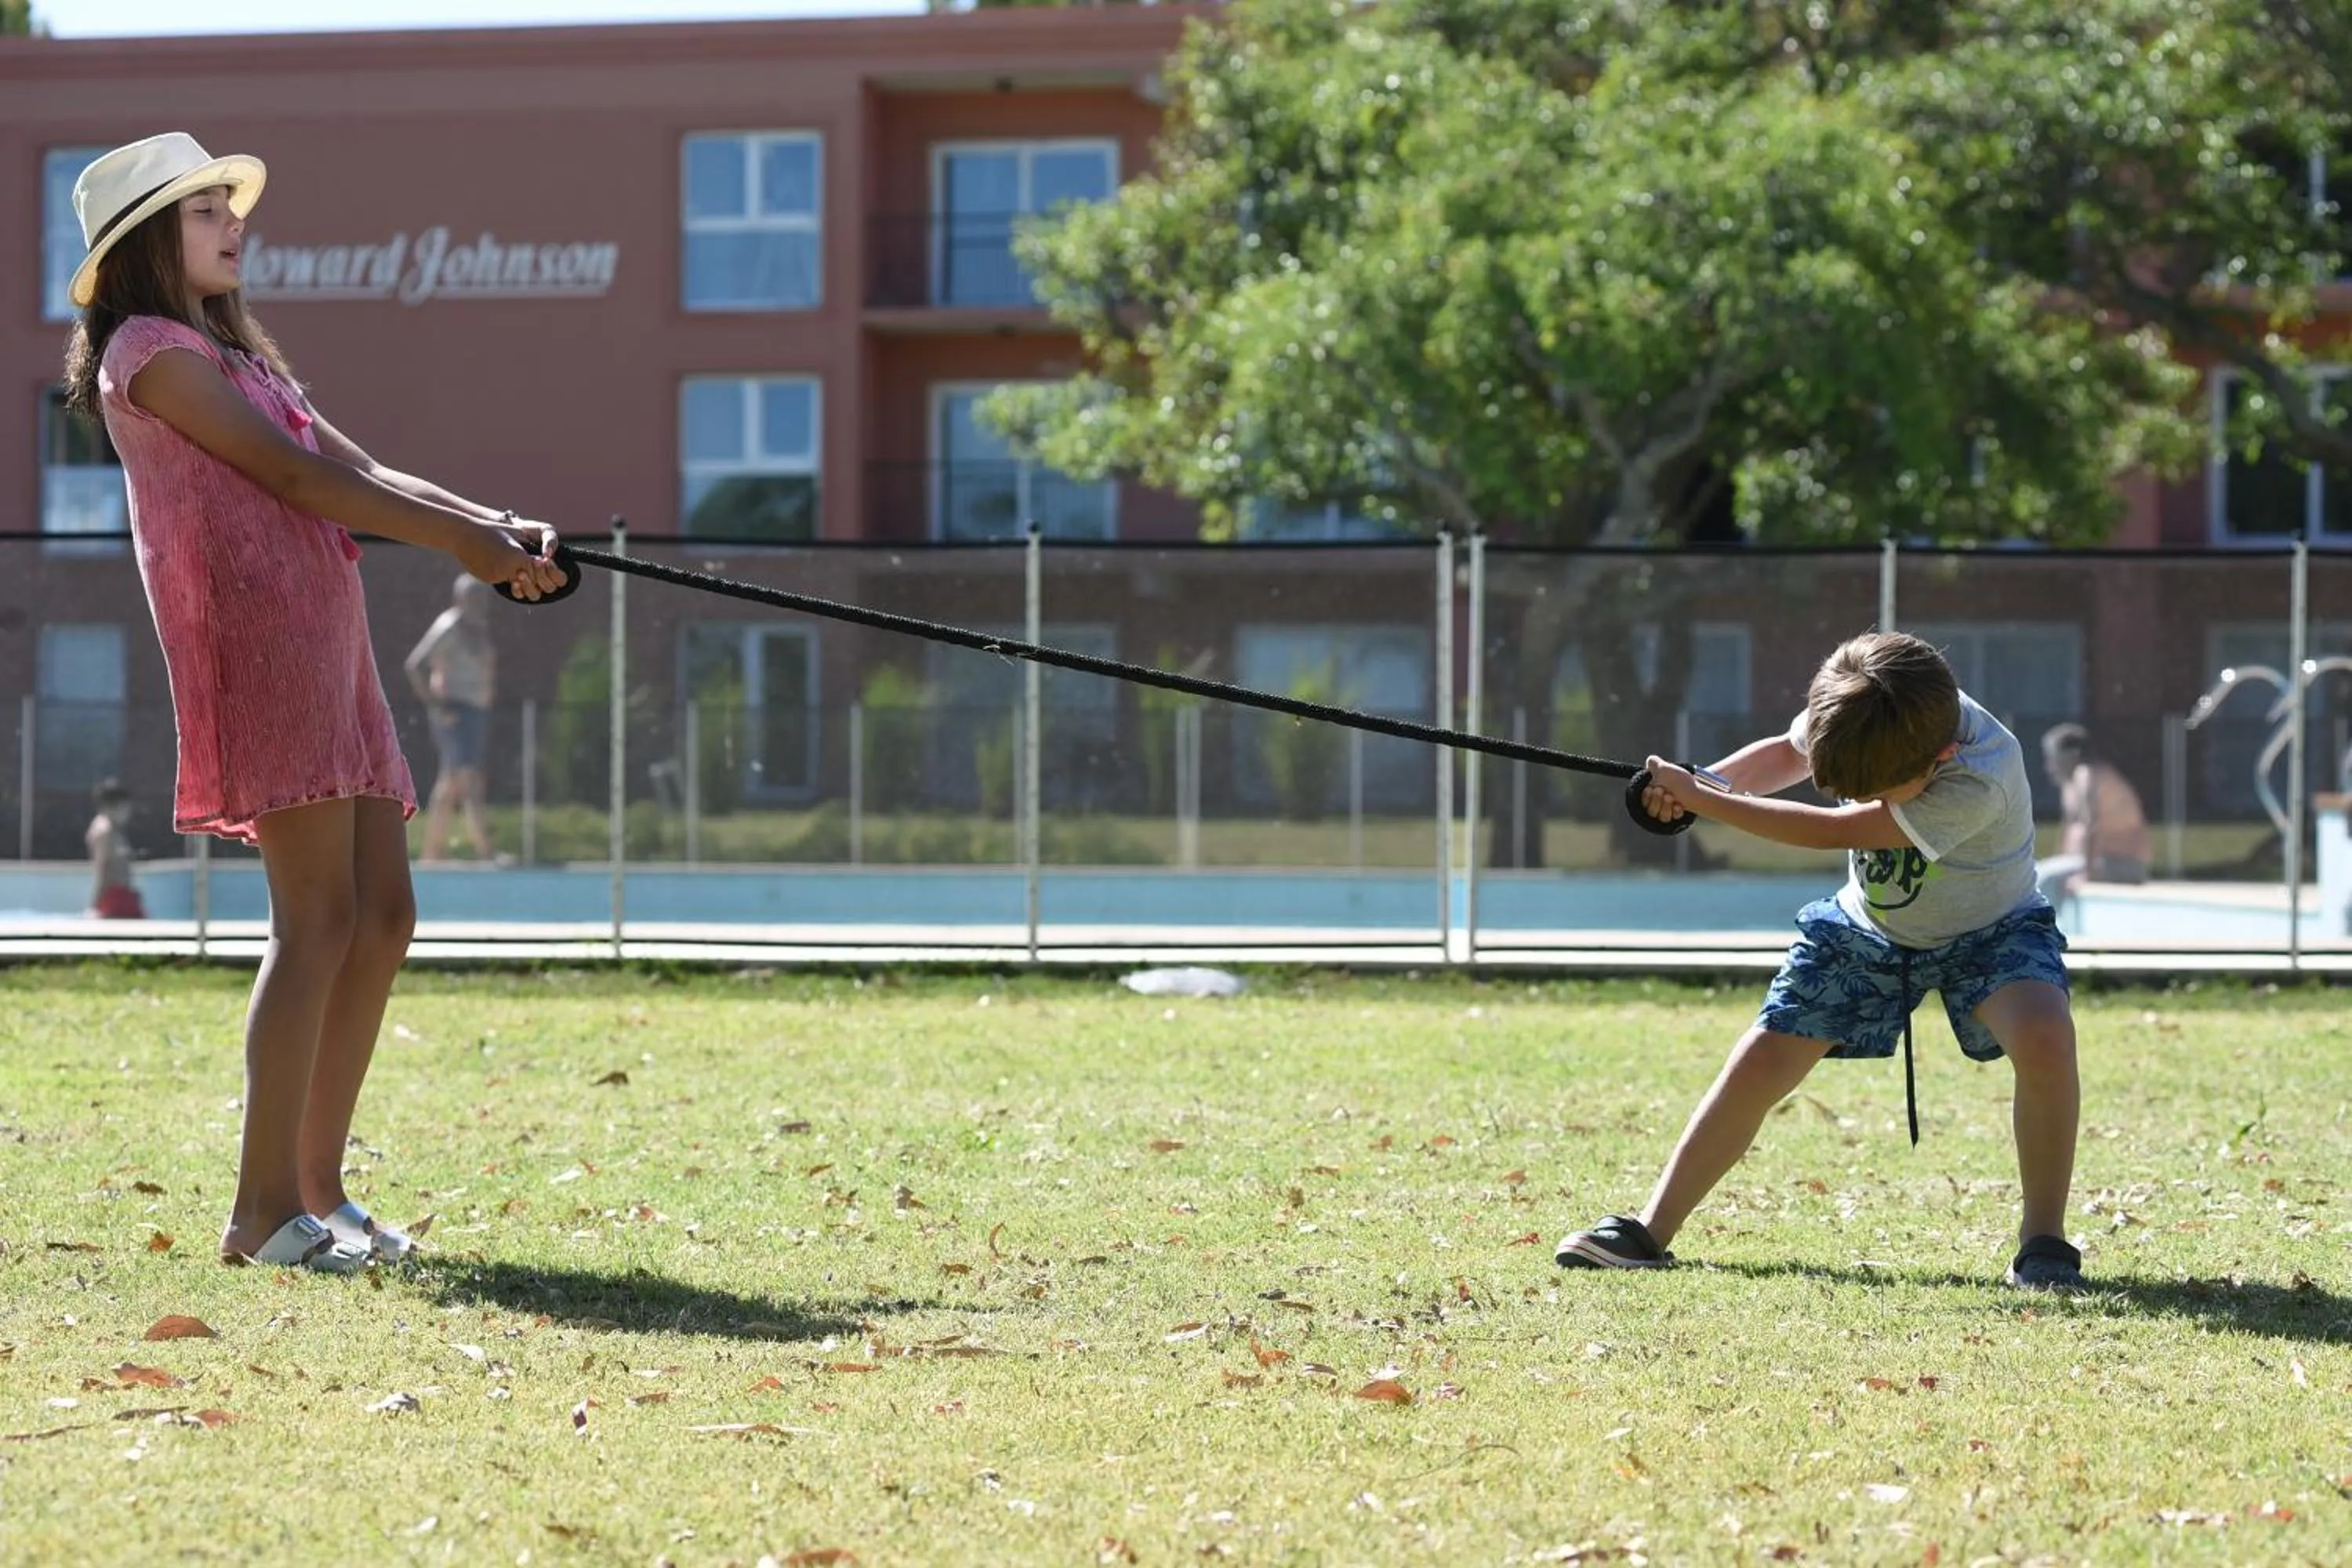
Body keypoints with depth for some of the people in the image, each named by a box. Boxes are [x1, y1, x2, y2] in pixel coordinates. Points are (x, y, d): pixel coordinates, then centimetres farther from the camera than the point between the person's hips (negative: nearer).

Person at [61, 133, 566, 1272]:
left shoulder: (237, 353, 27)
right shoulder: (152, 350, -2)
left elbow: (355, 471, 18)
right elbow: (293, 474, -10)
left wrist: (496, 529, 3)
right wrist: (462, 541, -11)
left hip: (328, 652, 10)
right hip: (256, 645, -10)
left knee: (381, 919, 6)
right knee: (320, 919, -14)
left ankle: (317, 1188, 11)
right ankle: (264, 1210, -14)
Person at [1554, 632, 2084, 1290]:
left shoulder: (1979, 781, -39)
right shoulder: (1858, 715, -22)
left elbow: (1832, 831, -33)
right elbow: (1787, 752, 2)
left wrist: (1701, 800, -29)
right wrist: (1701, 784, -19)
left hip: (1988, 931, -5)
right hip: (1868, 926, 5)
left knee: (2044, 1037, -32)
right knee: (1761, 1063, -2)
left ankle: (2044, 1241, -18)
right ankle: (1649, 1231, 10)